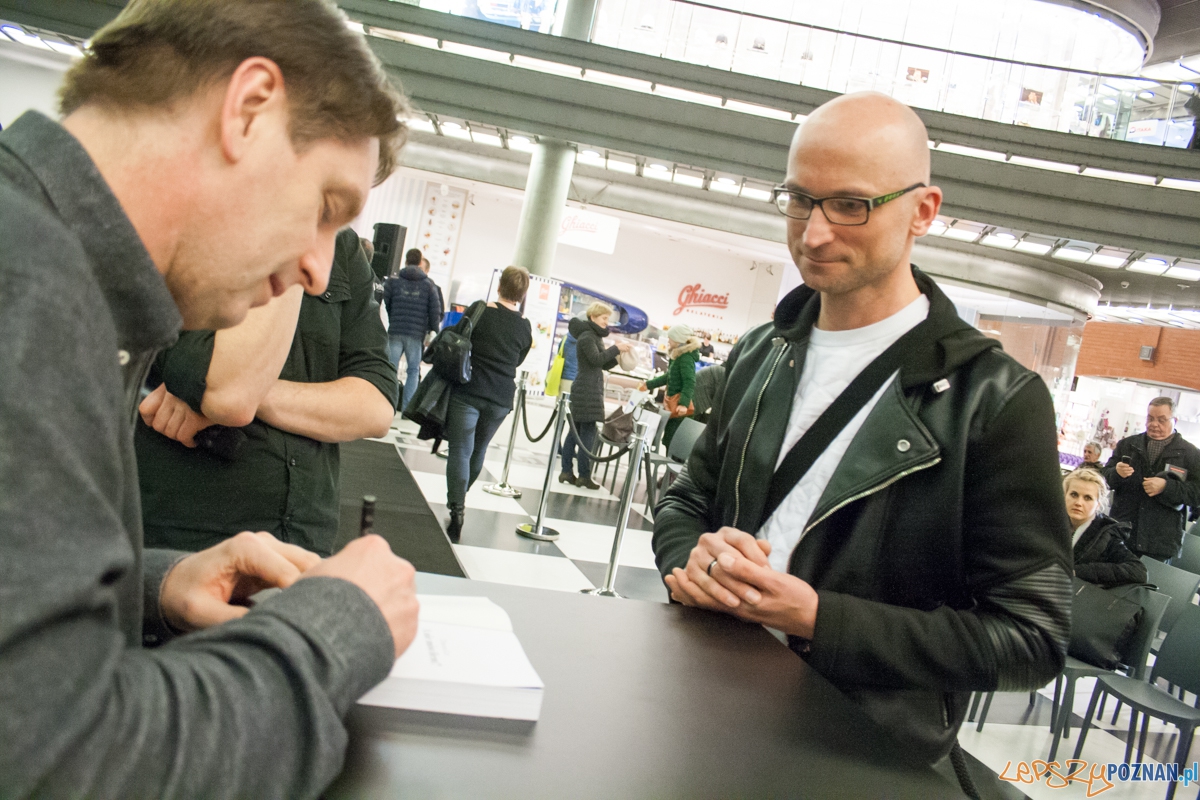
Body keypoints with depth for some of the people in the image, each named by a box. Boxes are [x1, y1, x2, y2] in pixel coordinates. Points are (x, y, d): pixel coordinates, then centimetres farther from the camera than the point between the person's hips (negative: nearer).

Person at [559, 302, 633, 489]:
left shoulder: (595, 336, 21)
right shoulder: (586, 337, -9)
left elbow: (606, 365, 19)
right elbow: (596, 360, -20)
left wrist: (619, 351, 6)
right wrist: (616, 348, -14)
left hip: (587, 388, 10)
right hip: (587, 389, -10)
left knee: (576, 430, 9)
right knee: (588, 431, -8)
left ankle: (567, 471, 11)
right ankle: (584, 475, -6)